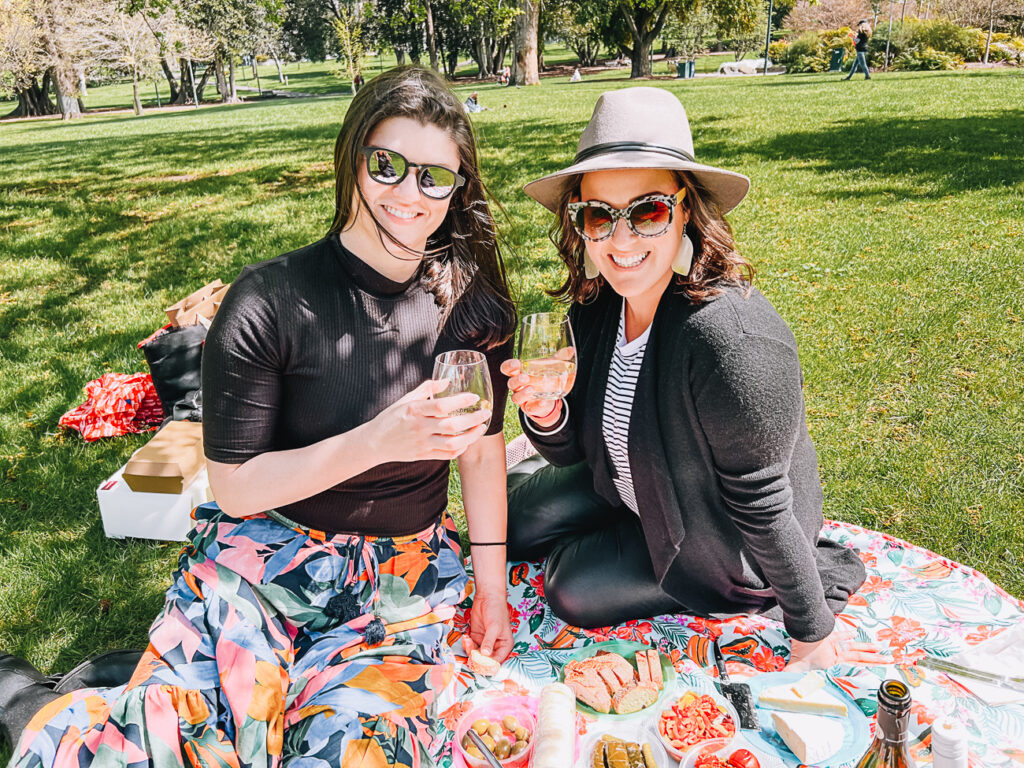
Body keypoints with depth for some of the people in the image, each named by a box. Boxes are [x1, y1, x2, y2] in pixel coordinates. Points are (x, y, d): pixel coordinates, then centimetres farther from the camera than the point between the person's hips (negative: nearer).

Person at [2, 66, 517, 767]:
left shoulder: (472, 302, -2)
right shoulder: (269, 300, -12)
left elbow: (482, 444, 8)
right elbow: (236, 484, -10)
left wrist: (492, 583, 9)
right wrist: (376, 442, -23)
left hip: (405, 575, 3)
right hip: (264, 550, -3)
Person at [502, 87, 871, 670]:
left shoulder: (730, 337, -38)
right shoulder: (597, 305, -14)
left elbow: (763, 508, -28)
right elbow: (576, 451, -4)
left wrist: (812, 628, -16)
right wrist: (546, 415, -26)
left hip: (724, 536, -7)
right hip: (633, 485, 7)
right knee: (510, 521, 10)